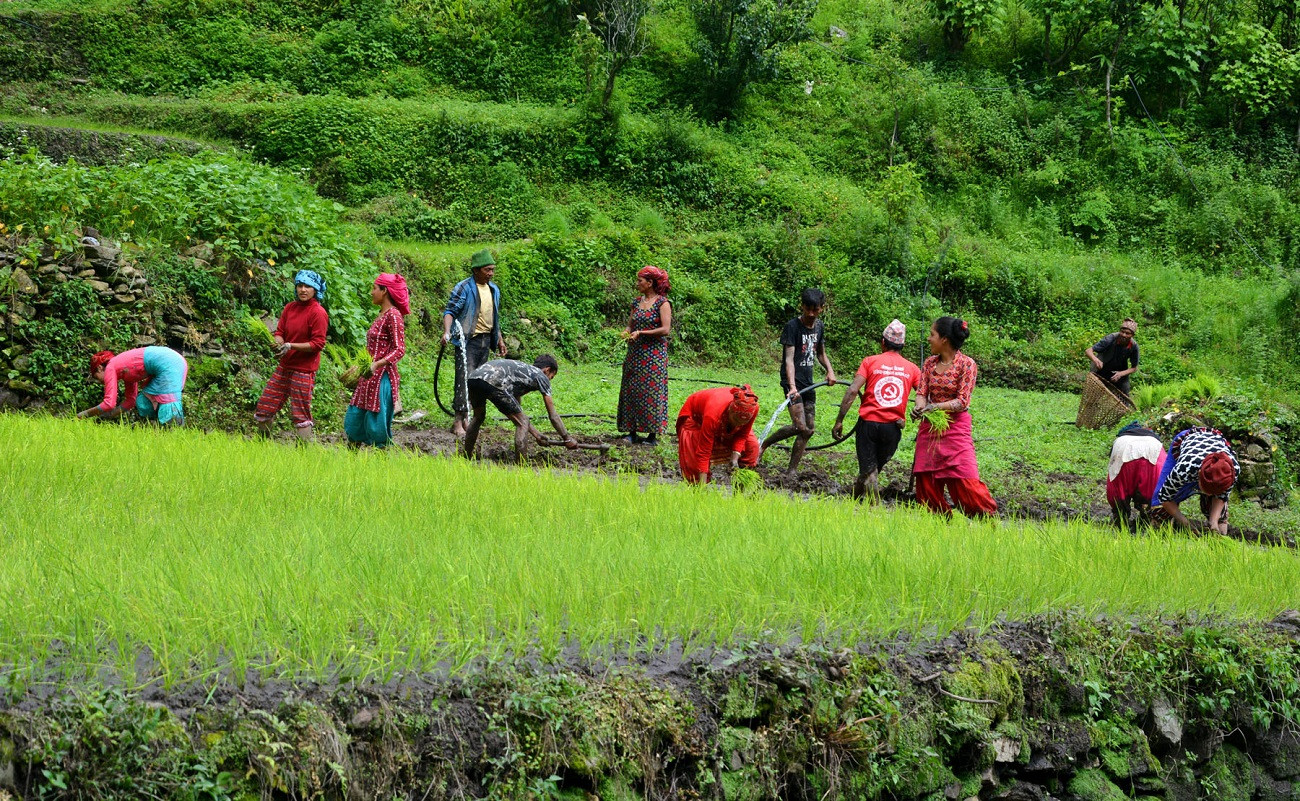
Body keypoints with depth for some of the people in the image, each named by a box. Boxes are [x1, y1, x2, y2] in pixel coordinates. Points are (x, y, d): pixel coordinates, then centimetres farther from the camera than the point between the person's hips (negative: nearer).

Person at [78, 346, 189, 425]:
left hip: (167, 364, -10)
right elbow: (130, 400, 29)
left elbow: (109, 403, -4)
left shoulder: (110, 369, 2)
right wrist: (110, 414, 26)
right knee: (143, 401, 16)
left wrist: (87, 413, 7)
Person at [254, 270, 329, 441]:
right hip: (284, 366, 7)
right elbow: (280, 332, 12)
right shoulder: (290, 308, 9)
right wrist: (279, 343, -12)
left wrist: (291, 346, -22)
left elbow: (318, 343, -14)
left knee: (300, 414, -5)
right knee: (264, 406, 8)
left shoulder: (318, 313, -11)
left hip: (304, 369, -7)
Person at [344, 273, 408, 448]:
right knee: (353, 422, 10)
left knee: (377, 427, -6)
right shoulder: (382, 314, 15)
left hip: (382, 378, -10)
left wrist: (376, 364, -31)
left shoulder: (393, 315, -12)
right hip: (369, 377, 10)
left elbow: (399, 350, -19)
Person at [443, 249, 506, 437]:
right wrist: (447, 332, -30)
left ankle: (466, 416, 19)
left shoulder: (494, 290, 13)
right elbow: (450, 311, -14)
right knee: (464, 378, -12)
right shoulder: (463, 288, -10)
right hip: (468, 340, -7)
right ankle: (458, 421, -12)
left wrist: (500, 340, 23)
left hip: (486, 340, 7)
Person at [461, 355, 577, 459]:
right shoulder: (541, 377, 19)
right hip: (493, 383, -8)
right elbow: (553, 416, 18)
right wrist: (567, 439, 28)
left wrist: (536, 434, 47)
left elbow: (516, 412, 44)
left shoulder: (521, 369, 40)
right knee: (523, 423, 7)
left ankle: (466, 454, 43)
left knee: (478, 416, 36)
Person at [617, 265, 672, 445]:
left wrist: (641, 333, -17)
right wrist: (627, 332, -4)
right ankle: (632, 432, 8)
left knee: (651, 391, -5)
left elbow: (665, 329, -13)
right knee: (632, 390, 3)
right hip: (635, 354, 6)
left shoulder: (662, 303, -7)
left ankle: (652, 434, 0)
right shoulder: (637, 302, 12)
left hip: (654, 354, -6)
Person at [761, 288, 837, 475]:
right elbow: (789, 359, -20)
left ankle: (791, 471, 12)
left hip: (808, 383, 8)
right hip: (792, 382, -8)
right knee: (800, 427, -19)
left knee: (810, 428, 6)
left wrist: (829, 370, 4)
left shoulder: (819, 327, 9)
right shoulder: (793, 327, -13)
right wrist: (792, 386, -33)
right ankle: (763, 444, 0)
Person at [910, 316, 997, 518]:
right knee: (926, 484, 4)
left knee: (965, 482, -12)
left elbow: (962, 402, -13)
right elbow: (922, 392, 3)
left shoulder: (966, 364, -9)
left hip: (956, 428, -6)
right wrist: (919, 406, -20)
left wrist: (936, 407, -26)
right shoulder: (930, 363, 9)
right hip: (929, 429, 6)